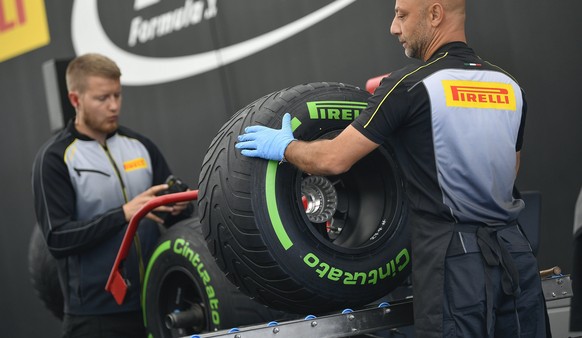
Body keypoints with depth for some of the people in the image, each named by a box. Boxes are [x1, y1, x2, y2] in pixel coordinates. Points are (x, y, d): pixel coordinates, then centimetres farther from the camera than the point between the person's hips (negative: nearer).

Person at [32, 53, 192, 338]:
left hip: (154, 303, 4)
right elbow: (58, 238, -13)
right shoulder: (55, 159, -4)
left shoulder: (140, 146, 10)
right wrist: (124, 214, -22)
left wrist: (178, 207, -8)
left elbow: (173, 217, 15)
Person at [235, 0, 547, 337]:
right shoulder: (510, 86, 8)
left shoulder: (411, 85, -10)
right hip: (515, 256, 6)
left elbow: (333, 160, -9)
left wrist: (285, 147, 9)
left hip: (454, 259, -6)